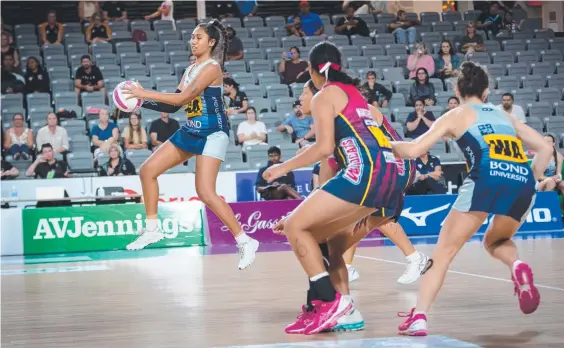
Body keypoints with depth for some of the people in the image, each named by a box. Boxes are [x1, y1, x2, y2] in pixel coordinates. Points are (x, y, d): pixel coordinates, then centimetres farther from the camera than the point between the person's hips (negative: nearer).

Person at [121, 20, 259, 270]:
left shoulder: (212, 68, -14)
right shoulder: (191, 70, 12)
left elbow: (183, 98, -23)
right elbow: (173, 105, 12)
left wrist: (144, 93, -22)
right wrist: (142, 102, 1)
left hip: (212, 132, -9)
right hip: (190, 131, 9)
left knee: (205, 193, -19)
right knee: (147, 171, 5)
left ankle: (245, 242, -10)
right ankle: (152, 229, 17)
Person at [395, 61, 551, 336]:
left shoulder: (457, 116, 18)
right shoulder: (505, 116, 30)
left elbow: (412, 150, 11)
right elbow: (545, 149, 25)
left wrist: (389, 145, 29)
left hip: (487, 179, -4)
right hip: (522, 182, 4)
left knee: (444, 251, 5)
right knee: (495, 241, 30)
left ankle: (419, 317, -9)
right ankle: (518, 267, -3)